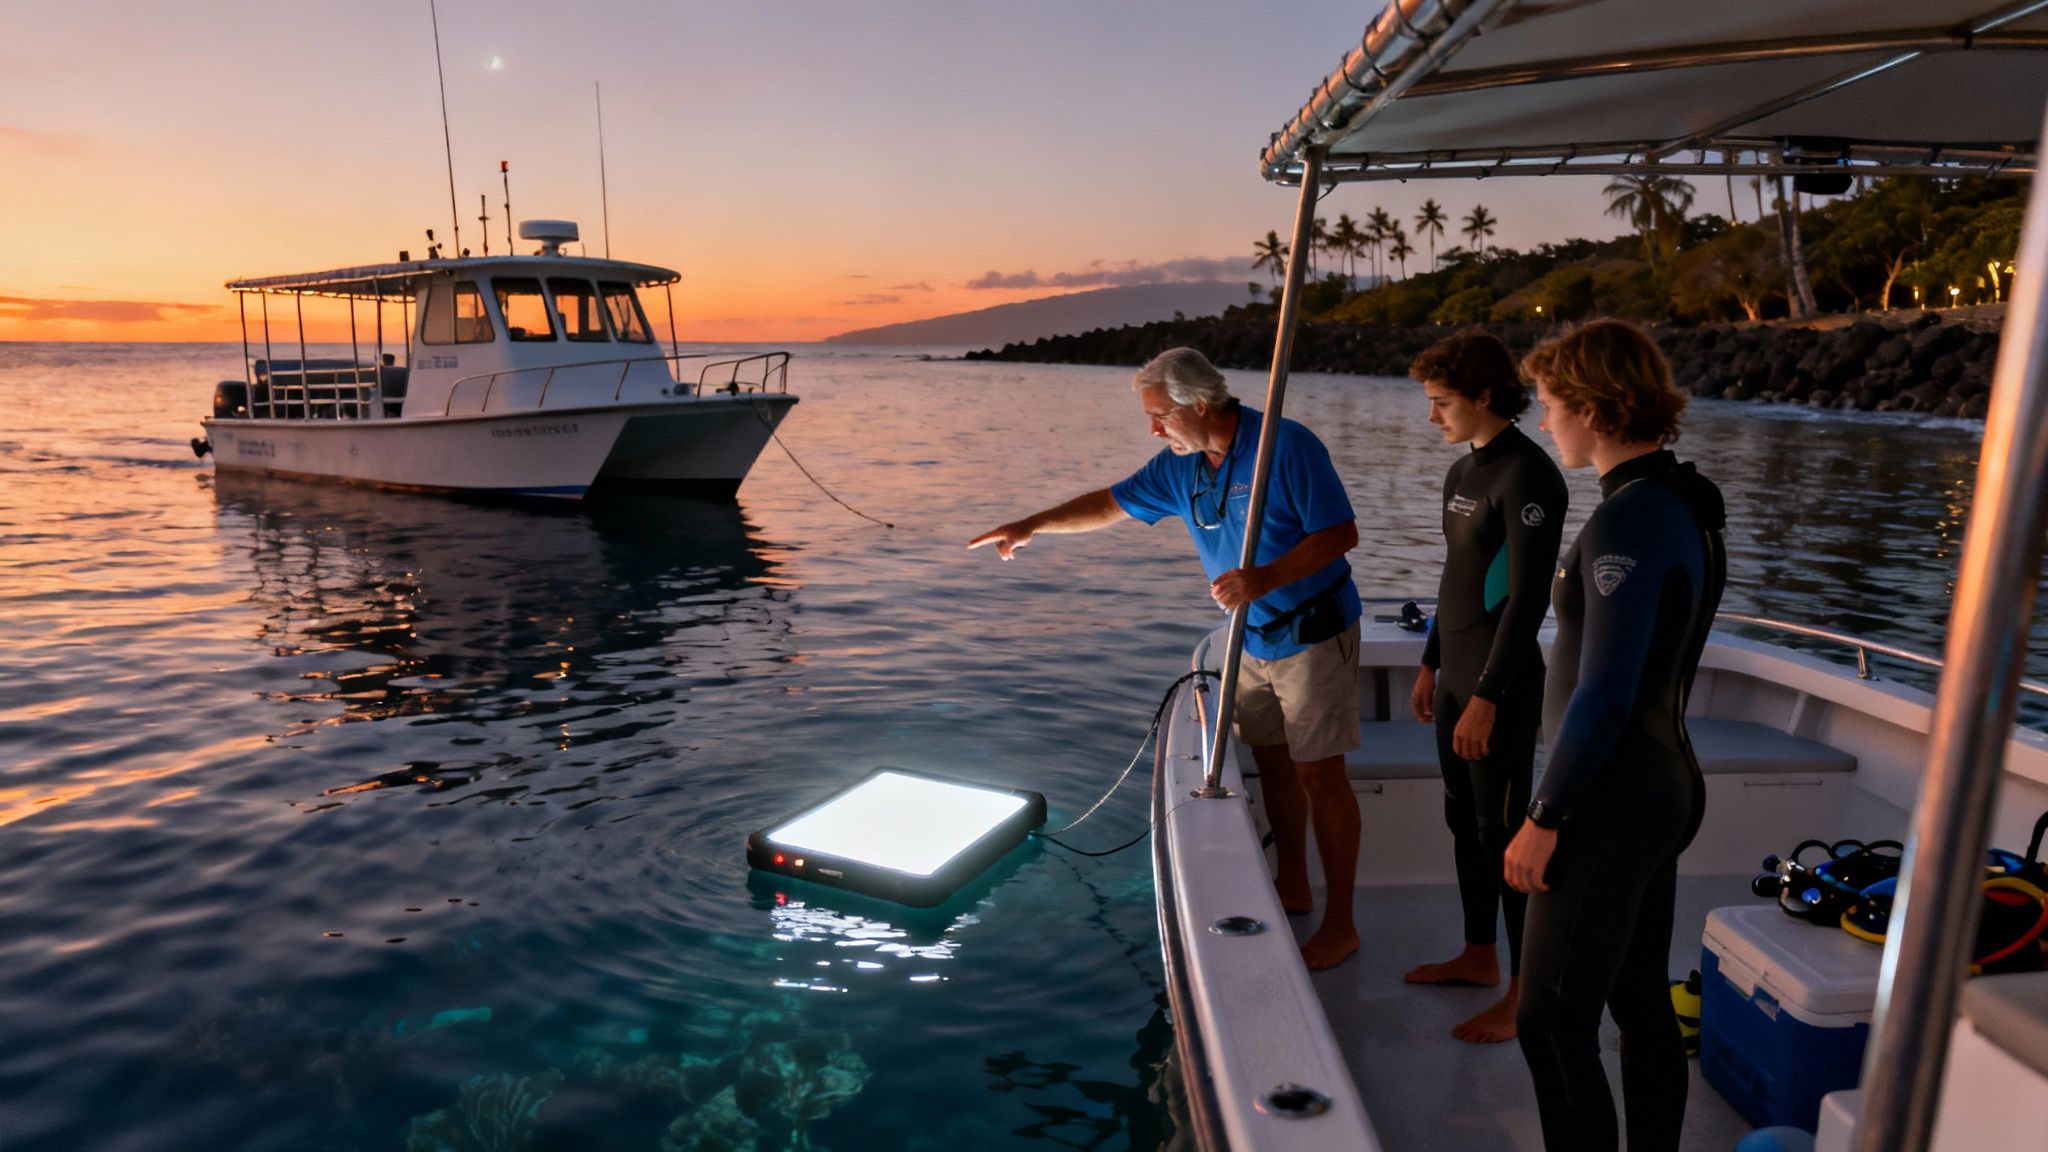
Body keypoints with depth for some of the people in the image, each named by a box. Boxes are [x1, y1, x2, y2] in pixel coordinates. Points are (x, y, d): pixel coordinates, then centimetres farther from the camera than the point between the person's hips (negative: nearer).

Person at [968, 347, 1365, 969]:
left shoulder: (1287, 446, -20)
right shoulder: (1181, 464, 2)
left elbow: (1340, 533, -21)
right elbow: (1112, 503, 14)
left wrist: (1267, 578, -32)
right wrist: (1030, 525, 11)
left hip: (1312, 633, -7)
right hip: (1253, 636, 7)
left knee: (1318, 774, -3)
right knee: (1271, 760, 15)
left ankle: (1339, 925, 8)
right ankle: (1292, 886, 32)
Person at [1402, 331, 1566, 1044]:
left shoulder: (1527, 477, -16)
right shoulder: (1463, 472, 12)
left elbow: (1528, 598, -21)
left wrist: (1486, 698, -21)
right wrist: (1431, 664, 20)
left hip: (1501, 687, -9)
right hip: (1458, 677, 9)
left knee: (1505, 833, -1)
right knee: (1465, 822, 17)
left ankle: (1526, 992, 11)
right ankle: (1479, 956, 32)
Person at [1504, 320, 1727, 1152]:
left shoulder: (1626, 523, -21)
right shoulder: (1685, 505, 8)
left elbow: (1604, 693, -23)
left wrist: (1543, 818, -16)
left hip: (1611, 802, -9)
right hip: (1664, 783, 9)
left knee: (1554, 1025, 1)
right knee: (1642, 1002, 20)